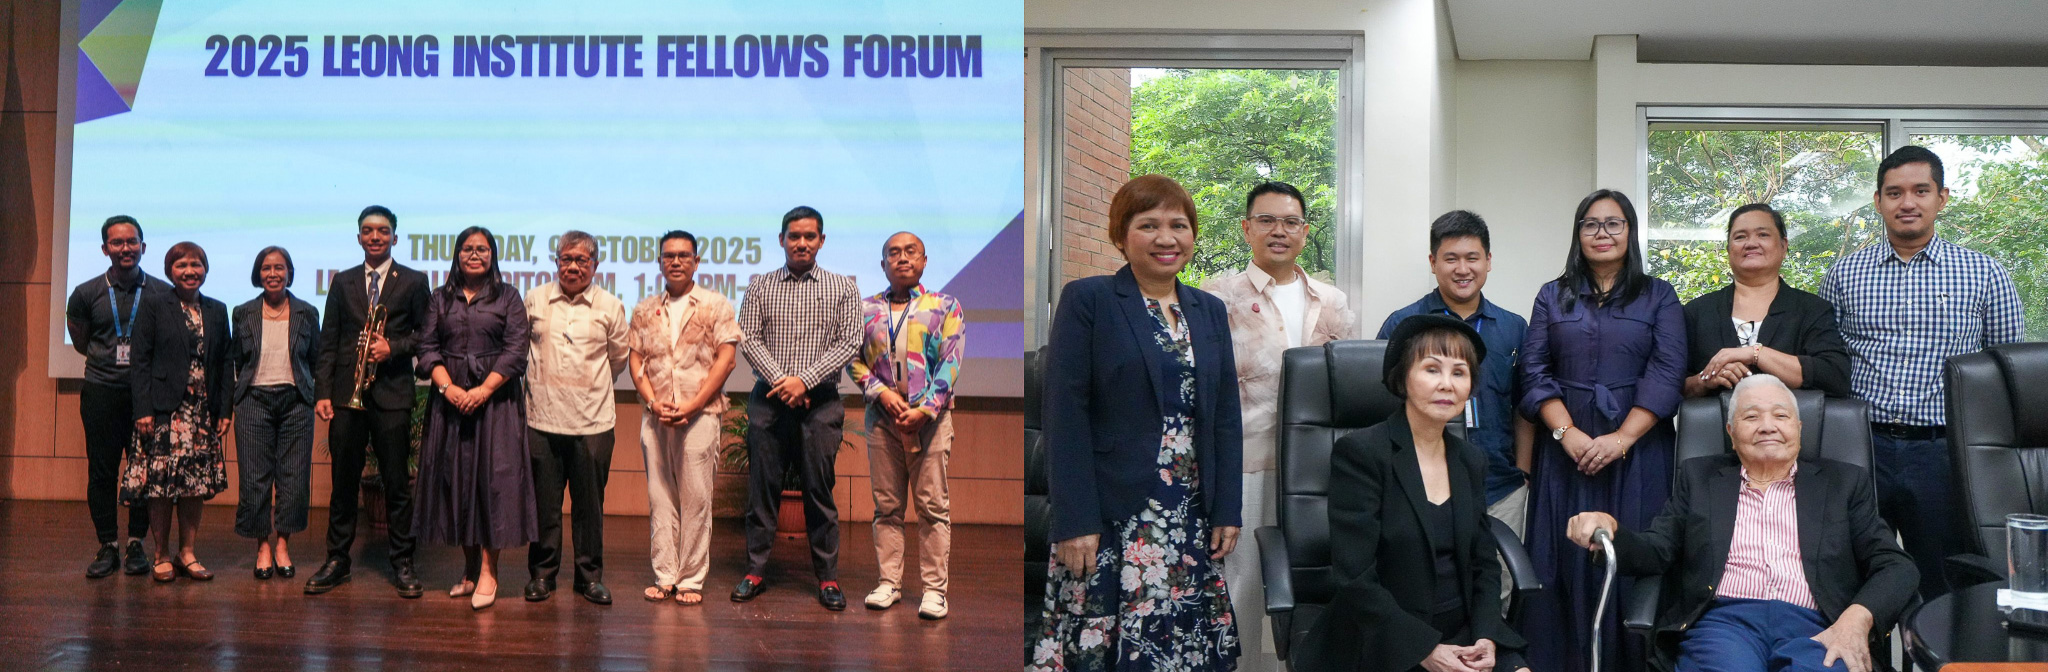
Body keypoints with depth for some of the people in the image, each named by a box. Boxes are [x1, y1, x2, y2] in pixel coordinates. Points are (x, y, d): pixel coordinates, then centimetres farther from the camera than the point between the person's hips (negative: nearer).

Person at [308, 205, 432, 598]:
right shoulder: (342, 282, 14)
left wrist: (393, 347, -13)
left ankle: (402, 565, 6)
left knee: (397, 483, 0)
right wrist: (322, 392, 2)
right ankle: (336, 561, 14)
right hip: (346, 393, 2)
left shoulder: (413, 282, 7)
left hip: (392, 393, -2)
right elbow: (328, 341, 10)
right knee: (343, 481, 6)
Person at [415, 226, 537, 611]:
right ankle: (469, 568, 12)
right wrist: (448, 387, -11)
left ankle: (488, 571, -5)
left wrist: (483, 390, -13)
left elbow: (516, 350, -3)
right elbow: (427, 348, 6)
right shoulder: (440, 299, 12)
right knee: (455, 477, 3)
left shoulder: (507, 297, 6)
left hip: (495, 398, -3)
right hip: (449, 398, 3)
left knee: (493, 477, -8)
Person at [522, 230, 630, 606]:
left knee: (589, 504, 6)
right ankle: (542, 573, 18)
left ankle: (590, 575, 17)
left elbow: (619, 357, 15)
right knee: (543, 501, 6)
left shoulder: (610, 306, 3)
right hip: (543, 417, 1)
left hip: (593, 420, 0)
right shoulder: (535, 300, 5)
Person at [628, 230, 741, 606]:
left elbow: (726, 358, -2)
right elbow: (636, 359, 10)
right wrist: (654, 402, -7)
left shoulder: (716, 307, 4)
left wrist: (691, 406, -10)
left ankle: (692, 579, 3)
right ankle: (665, 576, 10)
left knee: (696, 498, -3)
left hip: (700, 414, -3)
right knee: (660, 497, 4)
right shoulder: (645, 311, 14)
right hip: (655, 416, 3)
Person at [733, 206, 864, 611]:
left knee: (819, 490, 1)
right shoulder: (760, 287, 9)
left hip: (820, 400, -1)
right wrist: (780, 380, -12)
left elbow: (849, 343, -2)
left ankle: (828, 577, 7)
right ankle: (755, 572, 11)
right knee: (762, 488, 3)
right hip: (769, 398, 1)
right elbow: (748, 339, 2)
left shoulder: (842, 289, 5)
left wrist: (804, 379, -13)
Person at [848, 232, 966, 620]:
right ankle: (889, 583, 12)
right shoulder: (866, 309, 13)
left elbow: (951, 362, -2)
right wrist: (881, 392, -9)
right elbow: (854, 359, 8)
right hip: (882, 417, 2)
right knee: (886, 506, 5)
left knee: (933, 506, -3)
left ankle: (934, 588, 1)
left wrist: (925, 409, -12)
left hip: (929, 417, -2)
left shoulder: (944, 307, 6)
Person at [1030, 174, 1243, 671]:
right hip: (1111, 516, -4)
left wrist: (1227, 510, 6)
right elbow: (1065, 415, -8)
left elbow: (1226, 416, 14)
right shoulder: (1086, 301, -2)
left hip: (1192, 517, 5)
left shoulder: (1210, 311, 14)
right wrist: (1074, 520, -15)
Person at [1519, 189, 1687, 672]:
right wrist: (1567, 432, -11)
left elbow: (1666, 375, -3)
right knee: (1565, 561, -1)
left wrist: (1622, 439, -14)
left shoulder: (1659, 298, 8)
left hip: (1637, 451, -1)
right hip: (1565, 452, 1)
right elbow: (1535, 373, 4)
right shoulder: (1552, 297, 13)